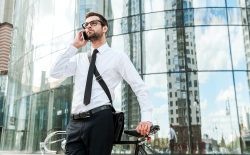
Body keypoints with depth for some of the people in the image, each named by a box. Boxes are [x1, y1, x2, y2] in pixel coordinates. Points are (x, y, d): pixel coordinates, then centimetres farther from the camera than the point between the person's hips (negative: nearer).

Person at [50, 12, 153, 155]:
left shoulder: (118, 56, 6)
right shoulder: (79, 58, 19)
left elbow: (140, 87, 0)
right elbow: (55, 73, 7)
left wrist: (146, 117, -14)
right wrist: (74, 46, 6)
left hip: (100, 120, -4)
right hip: (75, 123, 4)